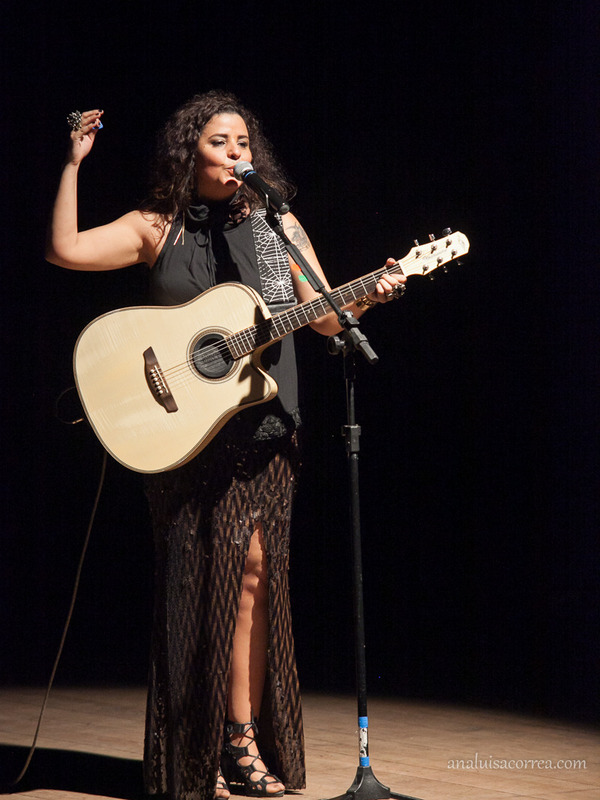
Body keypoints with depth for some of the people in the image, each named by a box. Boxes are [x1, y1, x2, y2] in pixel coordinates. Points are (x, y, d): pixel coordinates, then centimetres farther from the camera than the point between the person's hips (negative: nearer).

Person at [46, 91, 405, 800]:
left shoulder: (279, 226, 9)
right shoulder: (157, 228, 4)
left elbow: (325, 319, 11)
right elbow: (66, 250, -8)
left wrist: (367, 299, -8)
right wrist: (73, 164, -11)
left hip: (264, 431, 2)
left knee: (252, 570, -2)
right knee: (201, 577, -2)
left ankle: (243, 740, 5)